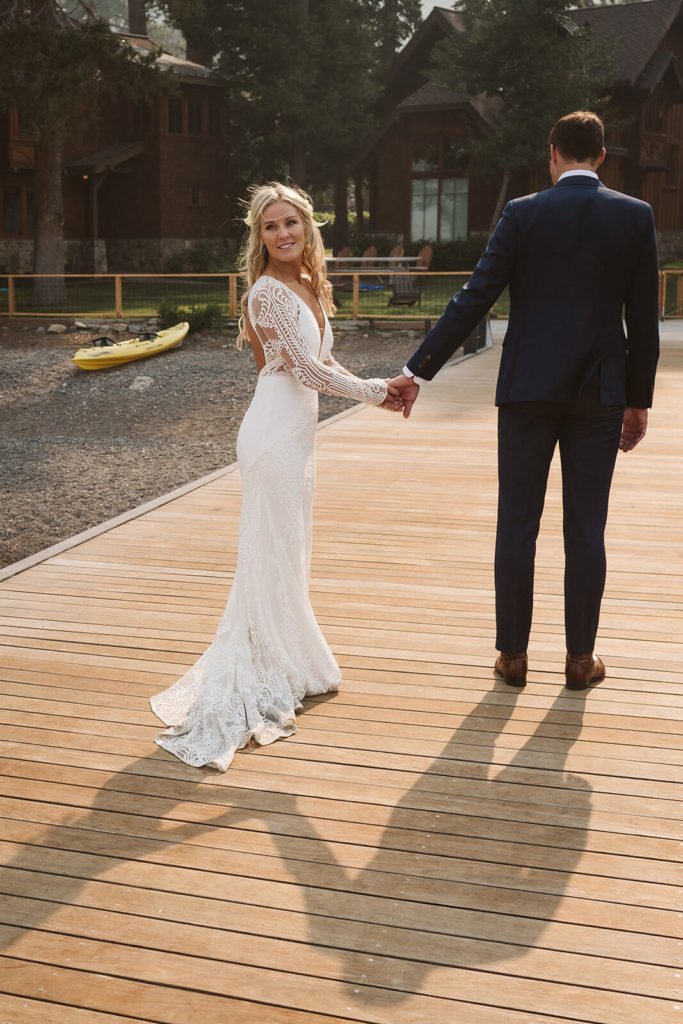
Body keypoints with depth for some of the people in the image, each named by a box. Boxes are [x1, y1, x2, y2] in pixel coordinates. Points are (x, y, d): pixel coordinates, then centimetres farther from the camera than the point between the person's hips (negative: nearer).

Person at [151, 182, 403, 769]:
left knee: (289, 551, 16)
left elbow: (322, 365, 17)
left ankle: (285, 666, 28)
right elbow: (304, 368, -18)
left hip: (297, 430, 9)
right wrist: (373, 392, -10)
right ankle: (259, 682, 8)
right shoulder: (268, 290, -14)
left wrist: (378, 392, 5)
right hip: (275, 429, -9)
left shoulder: (309, 288, 13)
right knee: (274, 551, -2)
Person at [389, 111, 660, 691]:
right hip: (600, 392, 1)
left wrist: (418, 371, -4)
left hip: (528, 388, -1)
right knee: (586, 529, 8)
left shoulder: (523, 214, -3)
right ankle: (581, 657, 15)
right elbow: (644, 317, 1)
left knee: (517, 525, 7)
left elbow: (473, 300, -8)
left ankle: (514, 653, 14)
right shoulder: (636, 216, 1)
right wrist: (639, 400, 10)